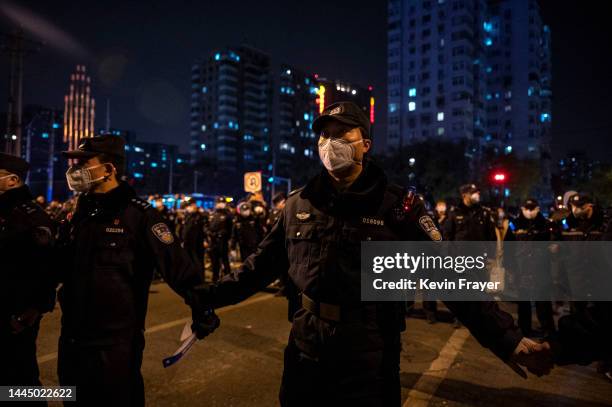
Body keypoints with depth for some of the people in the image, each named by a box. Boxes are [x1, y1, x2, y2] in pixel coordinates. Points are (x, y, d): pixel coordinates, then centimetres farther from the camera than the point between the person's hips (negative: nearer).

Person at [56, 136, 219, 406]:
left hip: (116, 344, -7)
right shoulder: (78, 215, 7)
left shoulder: (138, 214, -16)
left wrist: (200, 307, -23)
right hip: (72, 340, 7)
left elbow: (176, 262, -20)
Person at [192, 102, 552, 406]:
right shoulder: (299, 204, 0)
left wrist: (507, 338, -19)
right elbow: (263, 264, 7)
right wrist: (208, 296, 6)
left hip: (369, 357, -3)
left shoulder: (397, 205, -9)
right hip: (306, 349, 3)